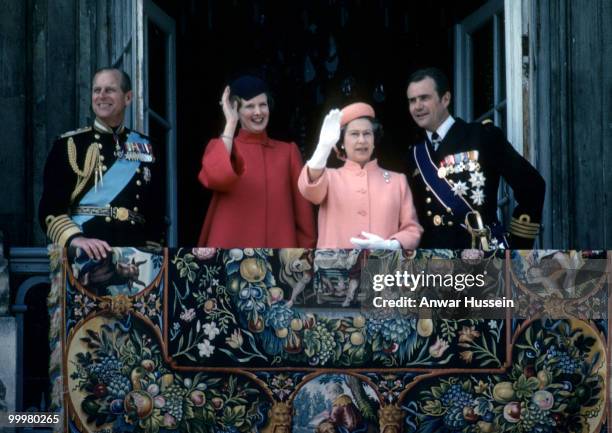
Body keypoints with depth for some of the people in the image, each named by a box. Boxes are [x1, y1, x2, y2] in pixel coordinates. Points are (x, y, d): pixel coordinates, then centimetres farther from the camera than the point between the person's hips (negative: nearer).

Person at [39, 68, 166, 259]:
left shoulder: (145, 147, 14)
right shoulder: (68, 145, 4)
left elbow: (156, 211, 16)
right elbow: (51, 208, -5)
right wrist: (75, 239, -22)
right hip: (84, 255, -3)